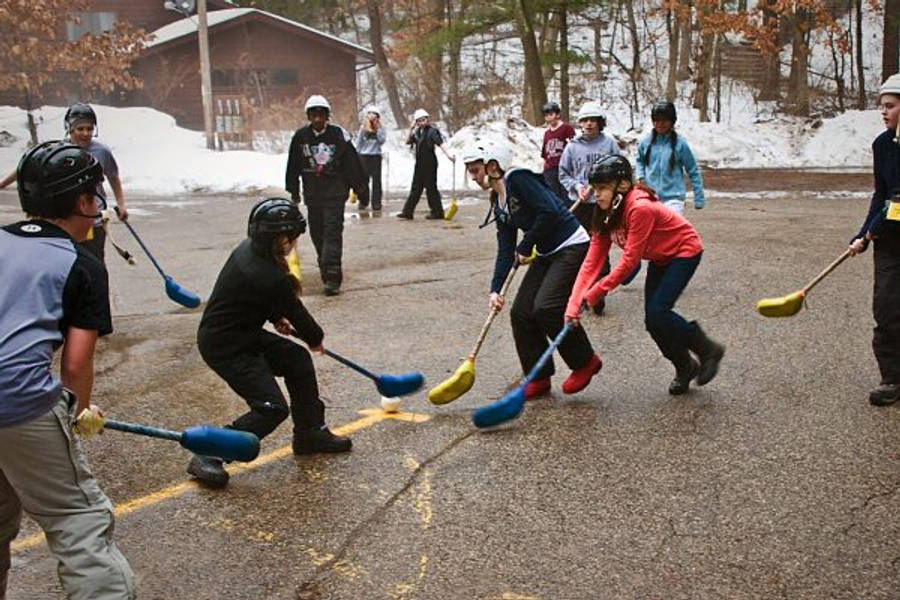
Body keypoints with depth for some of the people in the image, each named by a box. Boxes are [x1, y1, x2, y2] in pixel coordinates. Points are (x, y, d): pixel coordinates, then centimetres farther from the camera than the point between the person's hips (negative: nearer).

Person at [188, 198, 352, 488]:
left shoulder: (249, 248, -4)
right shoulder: (268, 277, -30)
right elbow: (296, 313, -12)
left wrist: (277, 318, 15)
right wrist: (316, 338, 6)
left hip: (245, 333, 10)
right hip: (224, 346, -10)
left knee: (298, 360, 15)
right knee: (271, 407, -12)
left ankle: (311, 432, 30)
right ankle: (207, 457, -3)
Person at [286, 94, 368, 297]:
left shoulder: (339, 134, -7)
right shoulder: (300, 136, 1)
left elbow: (353, 164, -3)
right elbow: (293, 166, 13)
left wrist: (361, 191, -2)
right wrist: (293, 190, 16)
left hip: (335, 192, -4)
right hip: (312, 193, 4)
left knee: (332, 231, -11)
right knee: (317, 232, 10)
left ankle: (332, 276, -15)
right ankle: (325, 266, 29)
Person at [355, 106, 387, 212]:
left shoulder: (380, 128, 3)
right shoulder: (363, 127, 6)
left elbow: (382, 140, -8)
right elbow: (358, 142, 11)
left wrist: (377, 129, -12)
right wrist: (357, 154, 8)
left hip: (376, 156, -1)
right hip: (364, 156, 1)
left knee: (376, 180, -1)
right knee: (364, 179, 3)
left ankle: (376, 203, 1)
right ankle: (363, 202, 8)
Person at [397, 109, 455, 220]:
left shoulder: (431, 131, -11)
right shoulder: (417, 131, 10)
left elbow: (440, 143, -21)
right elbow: (407, 142, 10)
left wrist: (448, 154, -34)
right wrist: (411, 129, -1)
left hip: (430, 163, -7)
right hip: (420, 163, 8)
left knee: (430, 187, -2)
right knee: (416, 187, 11)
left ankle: (437, 212, 8)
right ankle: (407, 212, 16)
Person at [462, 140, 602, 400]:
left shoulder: (518, 179, -14)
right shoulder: (498, 205, 12)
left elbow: (549, 212, -24)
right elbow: (505, 250, 8)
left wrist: (525, 247, -12)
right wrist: (495, 289, -4)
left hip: (572, 247, -9)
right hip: (547, 254, 9)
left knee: (546, 308, -19)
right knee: (521, 312, 1)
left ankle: (585, 362, 3)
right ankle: (539, 377, 14)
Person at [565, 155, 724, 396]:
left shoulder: (640, 208, -34)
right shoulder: (606, 214, -9)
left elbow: (629, 261, -31)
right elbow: (593, 260, -14)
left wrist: (593, 294, -28)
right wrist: (574, 303, -24)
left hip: (685, 252, -8)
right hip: (660, 258, 8)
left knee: (657, 313, -18)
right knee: (652, 320, 2)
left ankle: (708, 350, 4)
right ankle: (685, 367, 25)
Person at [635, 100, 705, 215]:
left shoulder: (680, 143, -7)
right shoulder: (646, 141, 0)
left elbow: (693, 172, 0)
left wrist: (699, 199, 0)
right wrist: (640, 176, 2)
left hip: (673, 198, -4)